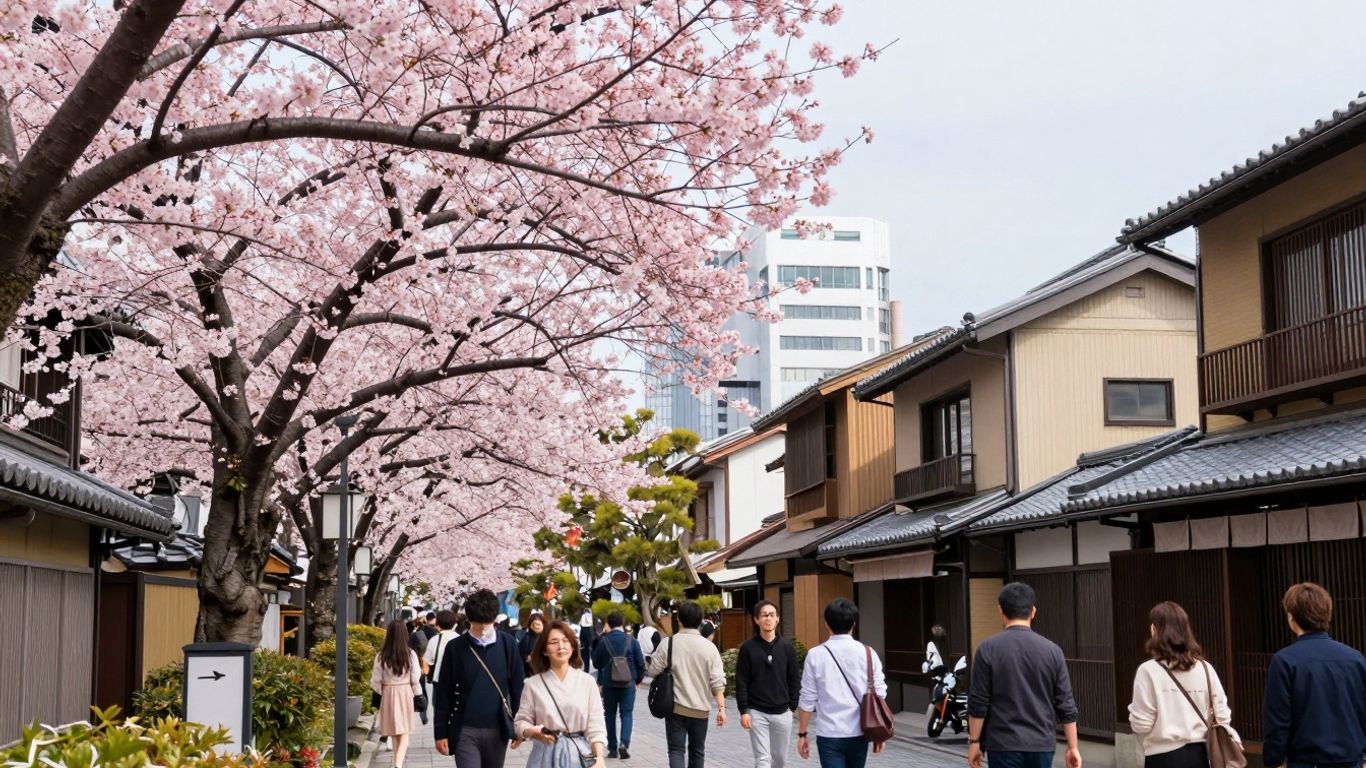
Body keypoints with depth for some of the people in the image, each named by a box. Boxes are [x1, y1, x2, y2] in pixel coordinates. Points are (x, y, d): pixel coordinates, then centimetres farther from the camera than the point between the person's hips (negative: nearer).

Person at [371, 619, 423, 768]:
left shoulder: (381, 656, -7)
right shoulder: (410, 654, -9)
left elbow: (376, 682, -6)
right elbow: (415, 680, -7)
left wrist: (383, 692, 13)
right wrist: (416, 695, 8)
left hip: (388, 694, 1)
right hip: (405, 694, -1)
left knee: (394, 733, 16)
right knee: (404, 733, 0)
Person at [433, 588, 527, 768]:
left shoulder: (507, 644, -1)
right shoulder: (455, 648, -4)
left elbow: (518, 687, 5)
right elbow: (444, 693, 1)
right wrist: (441, 732, -1)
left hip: (497, 730, 2)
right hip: (465, 731, -2)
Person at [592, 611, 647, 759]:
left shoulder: (603, 641, -6)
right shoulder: (631, 641, -5)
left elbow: (596, 663, 1)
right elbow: (640, 663, -3)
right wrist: (638, 679, 14)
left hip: (608, 684, 0)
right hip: (628, 684, 0)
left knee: (610, 714, 11)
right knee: (627, 713, 6)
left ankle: (612, 748, 10)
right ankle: (624, 743, -14)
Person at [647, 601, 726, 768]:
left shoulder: (668, 644, -8)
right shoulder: (709, 647, -5)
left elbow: (653, 671, 1)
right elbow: (717, 681, -8)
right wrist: (721, 707, -5)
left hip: (675, 707, -1)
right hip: (701, 709, 1)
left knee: (676, 750, 0)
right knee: (697, 751, 16)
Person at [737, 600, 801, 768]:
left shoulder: (787, 647, 3)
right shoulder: (747, 648, -4)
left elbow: (794, 680, 7)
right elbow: (741, 682, -4)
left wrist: (793, 706, 2)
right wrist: (743, 710, -9)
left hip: (782, 713, 3)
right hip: (757, 712, -2)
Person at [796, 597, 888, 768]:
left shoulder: (816, 655, -6)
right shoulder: (867, 654, -1)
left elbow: (807, 699, -4)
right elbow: (879, 696, 1)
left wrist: (802, 733, 6)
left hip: (829, 734, -2)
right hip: (858, 733, 3)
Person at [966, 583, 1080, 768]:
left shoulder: (988, 649, -7)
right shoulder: (1052, 650, 1)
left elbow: (978, 703, -6)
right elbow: (1065, 704, 2)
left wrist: (974, 742, 3)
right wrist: (1072, 747, 8)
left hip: (1004, 744, -3)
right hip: (1042, 744, 3)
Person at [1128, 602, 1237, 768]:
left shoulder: (1149, 671, -11)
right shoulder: (1205, 668, 3)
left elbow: (1141, 724, -11)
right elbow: (1222, 716, 5)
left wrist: (1134, 710, 8)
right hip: (1199, 754, 5)